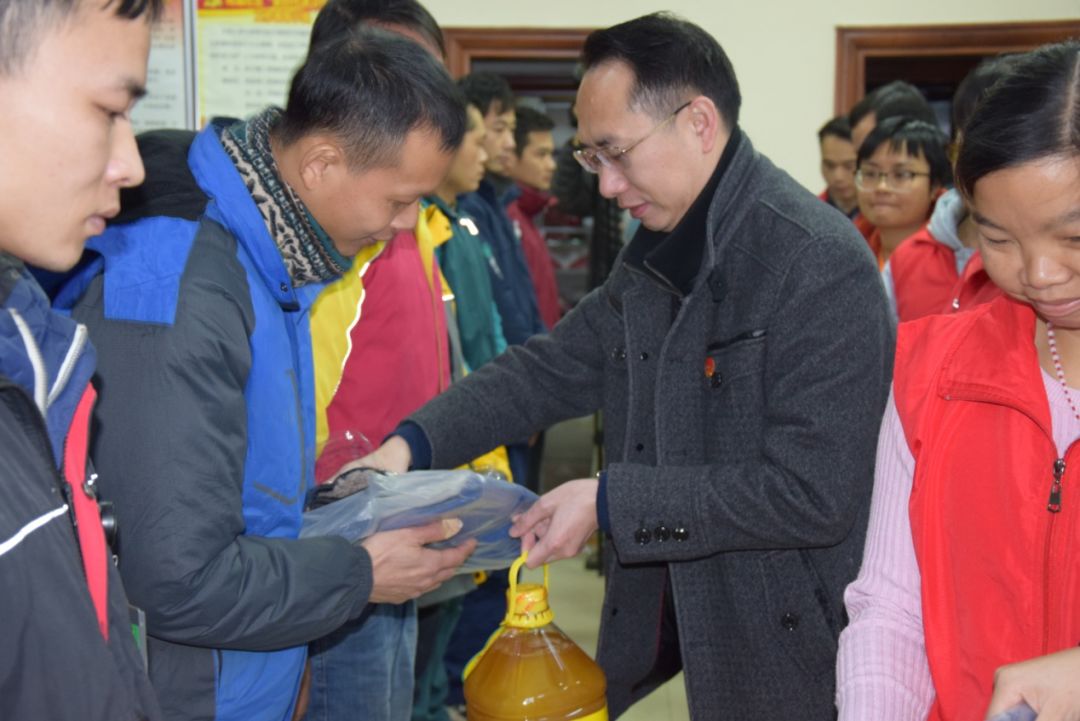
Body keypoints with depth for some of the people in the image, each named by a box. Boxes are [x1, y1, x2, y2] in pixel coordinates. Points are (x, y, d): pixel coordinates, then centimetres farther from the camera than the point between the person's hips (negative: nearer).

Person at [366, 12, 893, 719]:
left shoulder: (823, 264, -21)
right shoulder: (656, 256, 6)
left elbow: (812, 494, -24)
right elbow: (554, 367, 11)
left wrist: (608, 501, -22)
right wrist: (409, 444, -4)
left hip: (787, 654, -7)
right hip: (660, 618, 7)